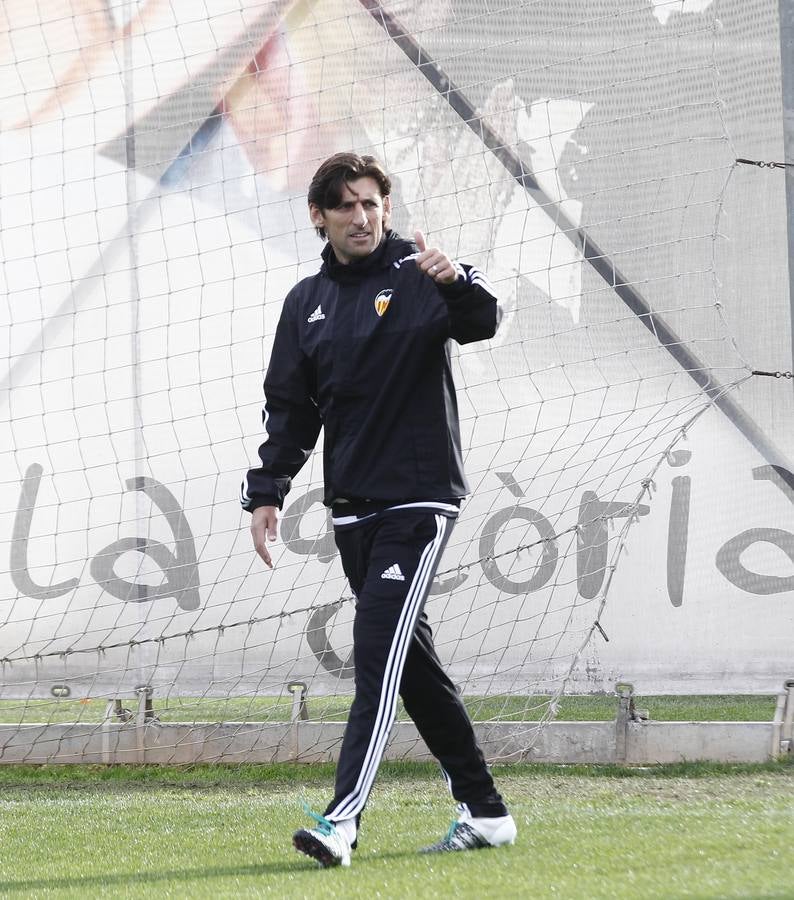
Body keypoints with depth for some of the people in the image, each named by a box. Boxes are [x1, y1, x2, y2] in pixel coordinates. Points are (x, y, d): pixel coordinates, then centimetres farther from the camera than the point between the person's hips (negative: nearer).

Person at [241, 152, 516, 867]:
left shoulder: (417, 277, -4)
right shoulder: (307, 302, 13)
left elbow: (482, 323, -23)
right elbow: (290, 407, 16)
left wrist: (457, 283, -44)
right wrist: (267, 492, 6)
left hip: (419, 501, -6)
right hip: (351, 508, 6)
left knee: (379, 650, -16)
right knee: (413, 662, 10)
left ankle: (343, 818, -23)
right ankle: (484, 811, 20)